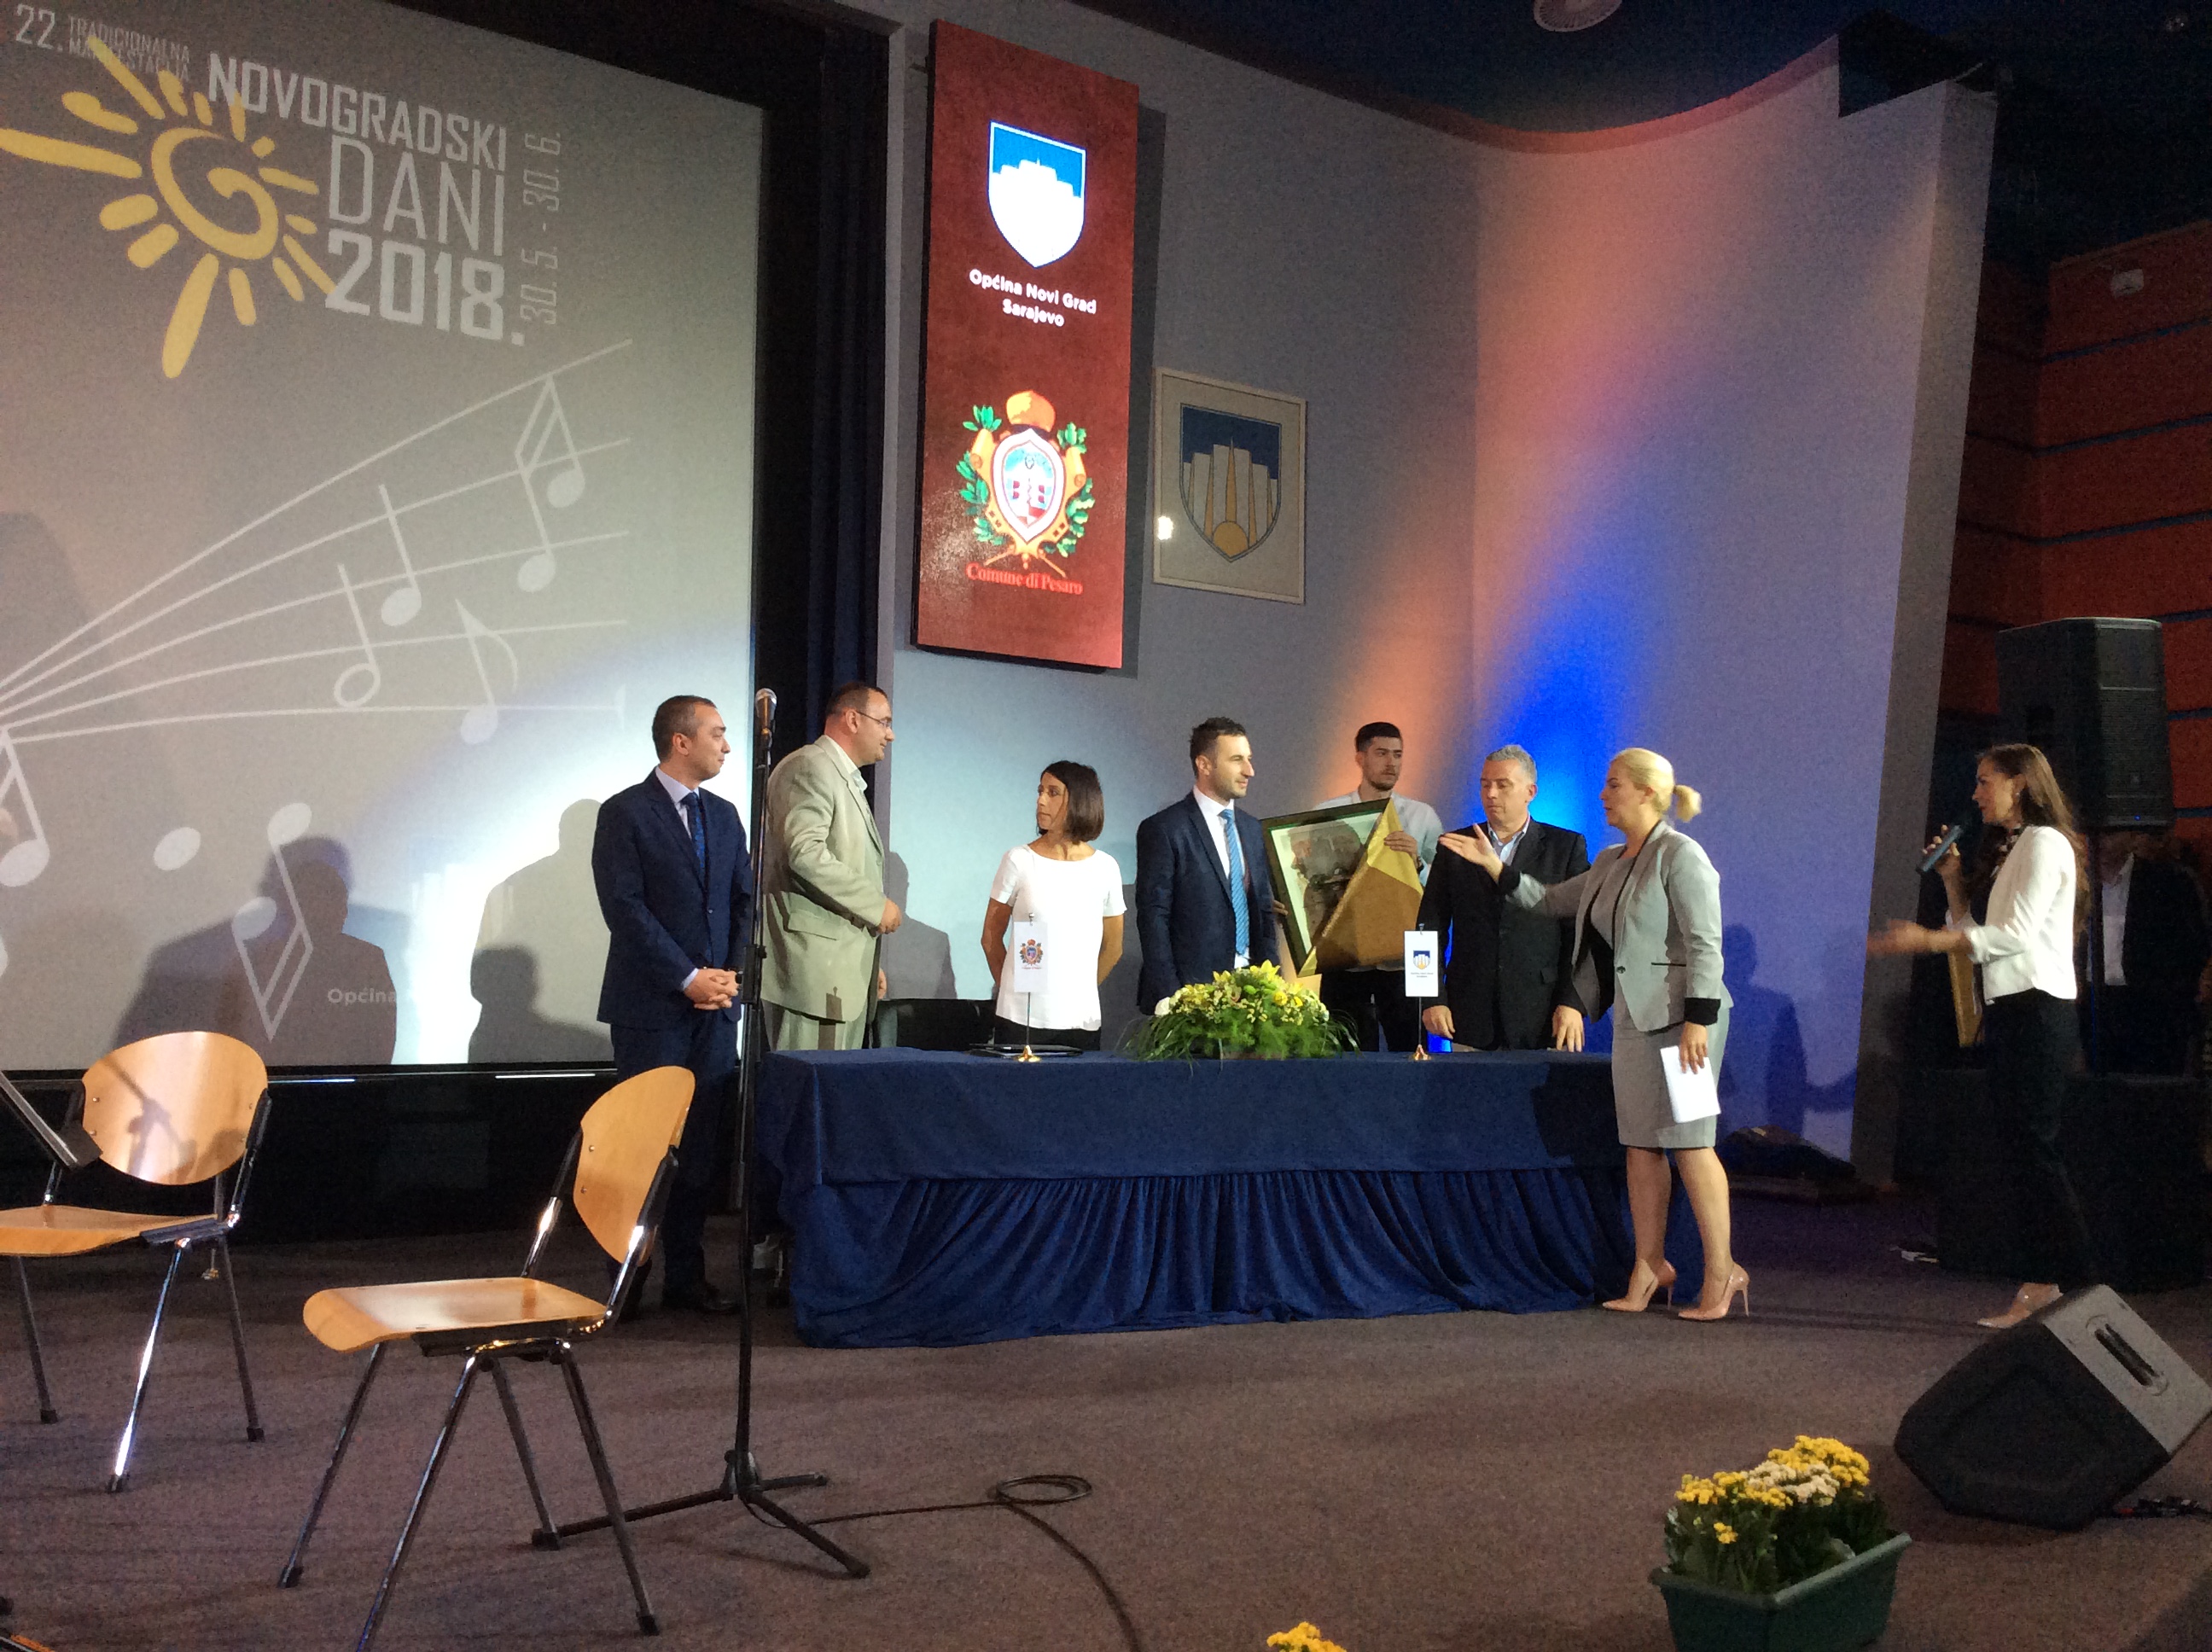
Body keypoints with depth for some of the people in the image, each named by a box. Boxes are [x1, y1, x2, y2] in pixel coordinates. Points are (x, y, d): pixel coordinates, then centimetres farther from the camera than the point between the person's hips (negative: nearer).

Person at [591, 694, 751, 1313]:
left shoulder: (724, 815, 15)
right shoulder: (625, 813, -5)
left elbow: (744, 899, 15)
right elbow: (624, 907, -12)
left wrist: (733, 971, -1)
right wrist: (687, 978, -14)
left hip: (716, 1006, 6)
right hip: (651, 1008, -6)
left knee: (701, 1146, 6)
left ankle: (686, 1275, 14)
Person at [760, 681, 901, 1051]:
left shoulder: (849, 781, 24)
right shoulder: (810, 767, -7)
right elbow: (805, 854, -21)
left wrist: (869, 963, 22)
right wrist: (877, 905, -15)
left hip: (846, 971, 10)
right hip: (814, 961, -10)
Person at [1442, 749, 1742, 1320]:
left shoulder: (1680, 855, -10)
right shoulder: (1610, 862, 16)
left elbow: (1705, 944, -15)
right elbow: (1552, 901, 24)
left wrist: (1697, 1020, -21)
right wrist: (1495, 867, 15)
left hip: (1678, 1015, -8)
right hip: (1633, 1017, 8)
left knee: (1688, 1141, -6)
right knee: (1640, 1144, 9)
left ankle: (1721, 1272, 2)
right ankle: (1650, 1266, 15)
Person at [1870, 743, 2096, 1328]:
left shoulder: (2044, 843, -7)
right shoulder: (2009, 849, 22)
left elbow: (2015, 933, -18)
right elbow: (1975, 931, 17)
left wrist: (1925, 940, -22)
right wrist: (1954, 877, 7)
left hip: (2037, 1010, -10)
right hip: (2011, 1010, 10)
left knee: (2035, 1146, -10)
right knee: (2030, 1148, 7)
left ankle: (2072, 1280, -6)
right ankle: (2049, 1282, 9)